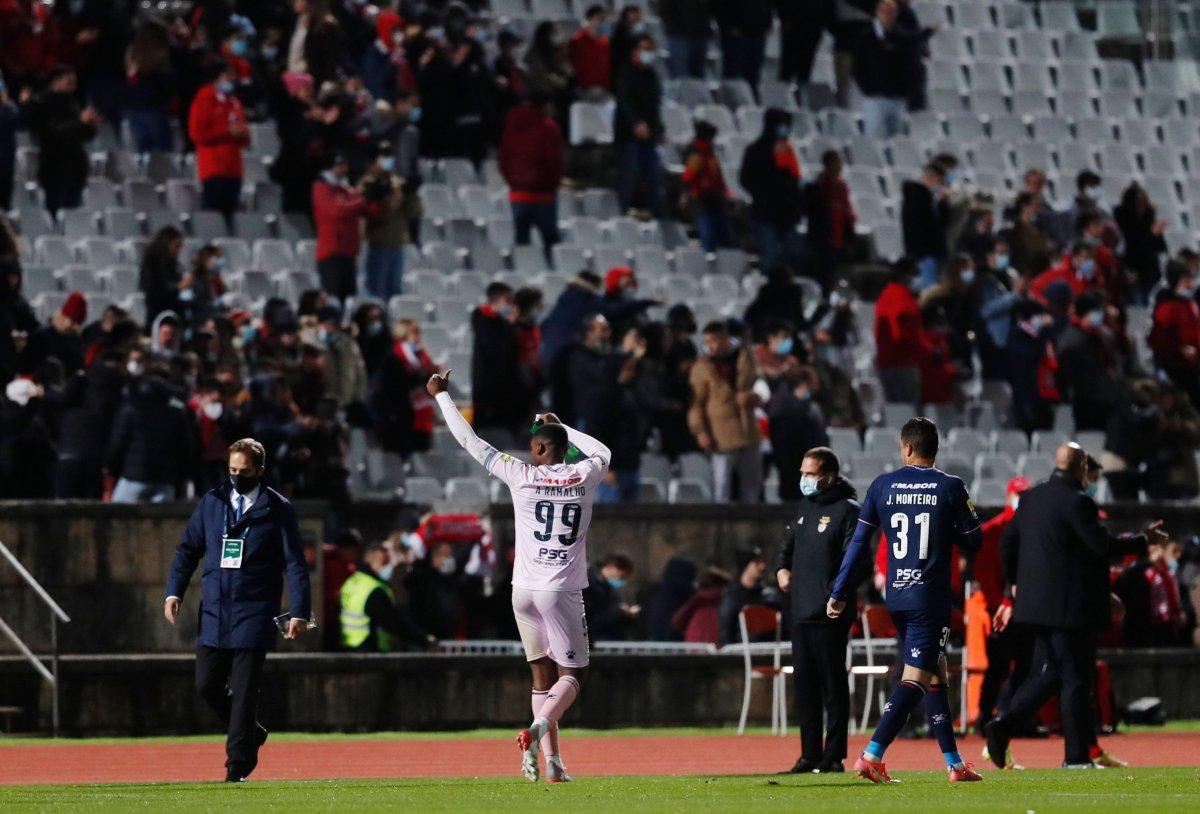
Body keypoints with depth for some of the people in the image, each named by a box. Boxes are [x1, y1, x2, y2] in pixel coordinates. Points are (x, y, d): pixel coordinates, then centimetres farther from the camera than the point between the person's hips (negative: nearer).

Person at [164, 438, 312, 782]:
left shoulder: (278, 509, 0)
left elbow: (295, 564, -1)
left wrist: (299, 612, -9)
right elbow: (188, 548, 14)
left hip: (253, 613, -4)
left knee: (243, 690, -6)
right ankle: (251, 734, 26)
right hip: (214, 611, 4)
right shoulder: (211, 502, 10)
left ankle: (238, 764, 1)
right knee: (207, 684, 3)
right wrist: (174, 591, 2)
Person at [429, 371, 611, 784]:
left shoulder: (522, 476, -1)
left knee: (543, 673, 11)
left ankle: (552, 761, 3)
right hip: (563, 592, -2)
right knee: (571, 675, 1)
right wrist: (561, 427, 37)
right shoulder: (585, 476, 2)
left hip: (525, 590, 2)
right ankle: (539, 726, -27)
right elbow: (602, 451, 28)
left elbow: (470, 441, 6)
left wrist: (442, 395, 17)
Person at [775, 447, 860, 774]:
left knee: (833, 685, -3)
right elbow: (788, 543, 29)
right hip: (801, 612, 8)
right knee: (804, 684, 9)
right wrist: (782, 568, 11)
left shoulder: (847, 511, -8)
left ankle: (834, 755, 0)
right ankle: (810, 755, 15)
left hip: (830, 615, -8)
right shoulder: (806, 506, 17)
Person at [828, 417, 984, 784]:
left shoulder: (882, 486, 2)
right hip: (931, 597, -5)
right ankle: (872, 755, -19)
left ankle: (954, 763, 17)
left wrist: (839, 594, 9)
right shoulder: (951, 488, -7)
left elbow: (858, 542, 4)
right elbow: (972, 542, 0)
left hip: (895, 595, 5)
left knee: (935, 675, 14)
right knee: (916, 678, -6)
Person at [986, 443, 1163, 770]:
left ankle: (1003, 724, -1)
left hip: (1039, 604, 8)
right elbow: (1103, 545, -17)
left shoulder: (1031, 498, 10)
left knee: (1047, 673, 15)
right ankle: (1076, 756, 3)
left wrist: (1014, 586, 27)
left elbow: (1007, 543, 16)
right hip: (1070, 605, -8)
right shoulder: (1076, 502, -15)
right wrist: (1143, 539, -3)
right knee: (1076, 678, 0)